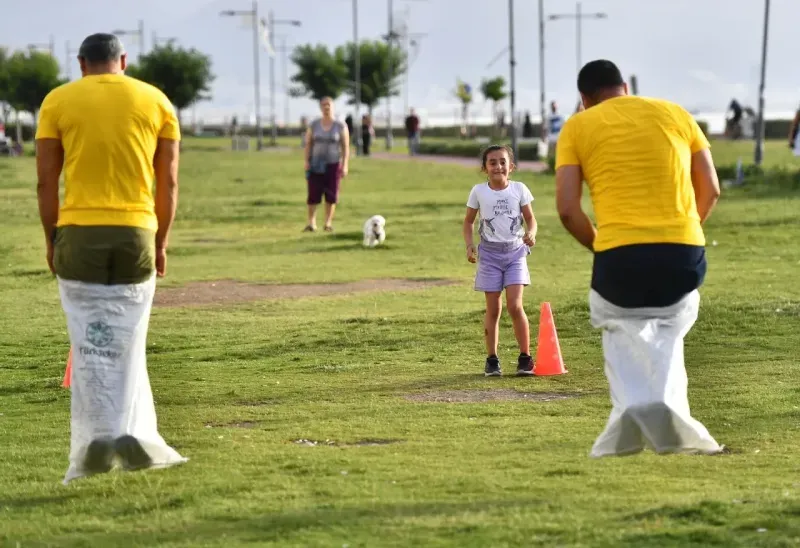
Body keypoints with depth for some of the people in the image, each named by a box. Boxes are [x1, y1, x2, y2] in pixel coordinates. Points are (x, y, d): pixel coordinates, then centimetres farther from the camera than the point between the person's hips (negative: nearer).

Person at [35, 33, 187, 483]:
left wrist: (51, 239, 10)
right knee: (127, 342, 9)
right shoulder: (156, 101, 7)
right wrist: (161, 242, 14)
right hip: (137, 233, 1)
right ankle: (135, 435, 0)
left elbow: (46, 181, 1)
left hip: (79, 232, -1)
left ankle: (98, 438, -2)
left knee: (91, 342, 4)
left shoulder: (58, 101, 3)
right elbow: (169, 182, 6)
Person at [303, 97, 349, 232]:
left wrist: (345, 165, -7)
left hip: (333, 165, 0)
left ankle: (328, 223, 8)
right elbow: (308, 144, 5)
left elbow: (346, 147, -1)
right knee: (313, 194, -6)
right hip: (316, 165, 0)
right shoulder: (314, 125, 3)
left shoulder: (340, 126, -1)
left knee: (331, 195, 0)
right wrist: (307, 162, -4)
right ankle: (311, 223, -4)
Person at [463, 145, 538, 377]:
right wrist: (469, 245, -6)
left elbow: (530, 218, 5)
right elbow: (469, 221, 9)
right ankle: (492, 360, 13)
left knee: (515, 305, -11)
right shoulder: (479, 192, 1)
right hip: (490, 253, 1)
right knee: (493, 308, 3)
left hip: (515, 251, -1)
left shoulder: (519, 189, 0)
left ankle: (525, 358, -1)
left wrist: (531, 234, -17)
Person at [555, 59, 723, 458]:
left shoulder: (577, 127, 10)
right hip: (685, 254, 2)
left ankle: (631, 406, 0)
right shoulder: (675, 114, 17)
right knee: (668, 329, 24)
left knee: (619, 326, 24)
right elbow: (711, 189, 15)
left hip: (620, 255, -2)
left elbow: (567, 208, 1)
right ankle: (669, 412, 0)